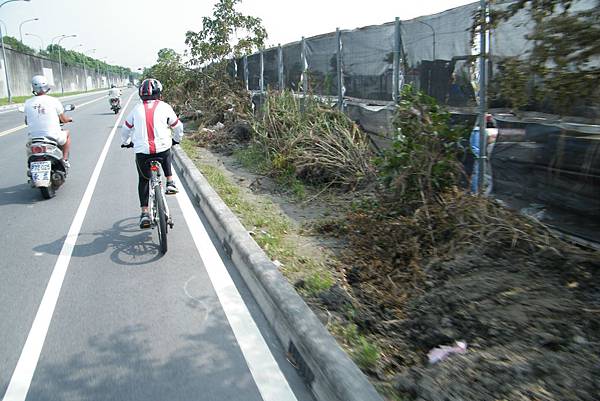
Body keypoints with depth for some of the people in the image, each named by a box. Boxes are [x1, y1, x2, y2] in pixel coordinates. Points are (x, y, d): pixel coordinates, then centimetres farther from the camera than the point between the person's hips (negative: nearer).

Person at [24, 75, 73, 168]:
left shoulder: (28, 103, -1)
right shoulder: (54, 101, -9)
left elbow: (26, 122, 12)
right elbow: (64, 120, 1)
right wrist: (69, 119, 24)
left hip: (34, 137, 3)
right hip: (53, 137, -3)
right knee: (67, 134, 29)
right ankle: (65, 159, 22)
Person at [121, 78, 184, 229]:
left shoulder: (137, 109, 13)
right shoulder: (164, 107, 7)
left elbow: (126, 130, 23)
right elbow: (178, 127, 16)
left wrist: (126, 142, 43)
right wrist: (176, 139, 36)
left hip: (142, 151, 1)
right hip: (162, 149, -1)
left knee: (143, 180, 20)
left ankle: (144, 213, 13)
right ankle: (170, 183, 24)